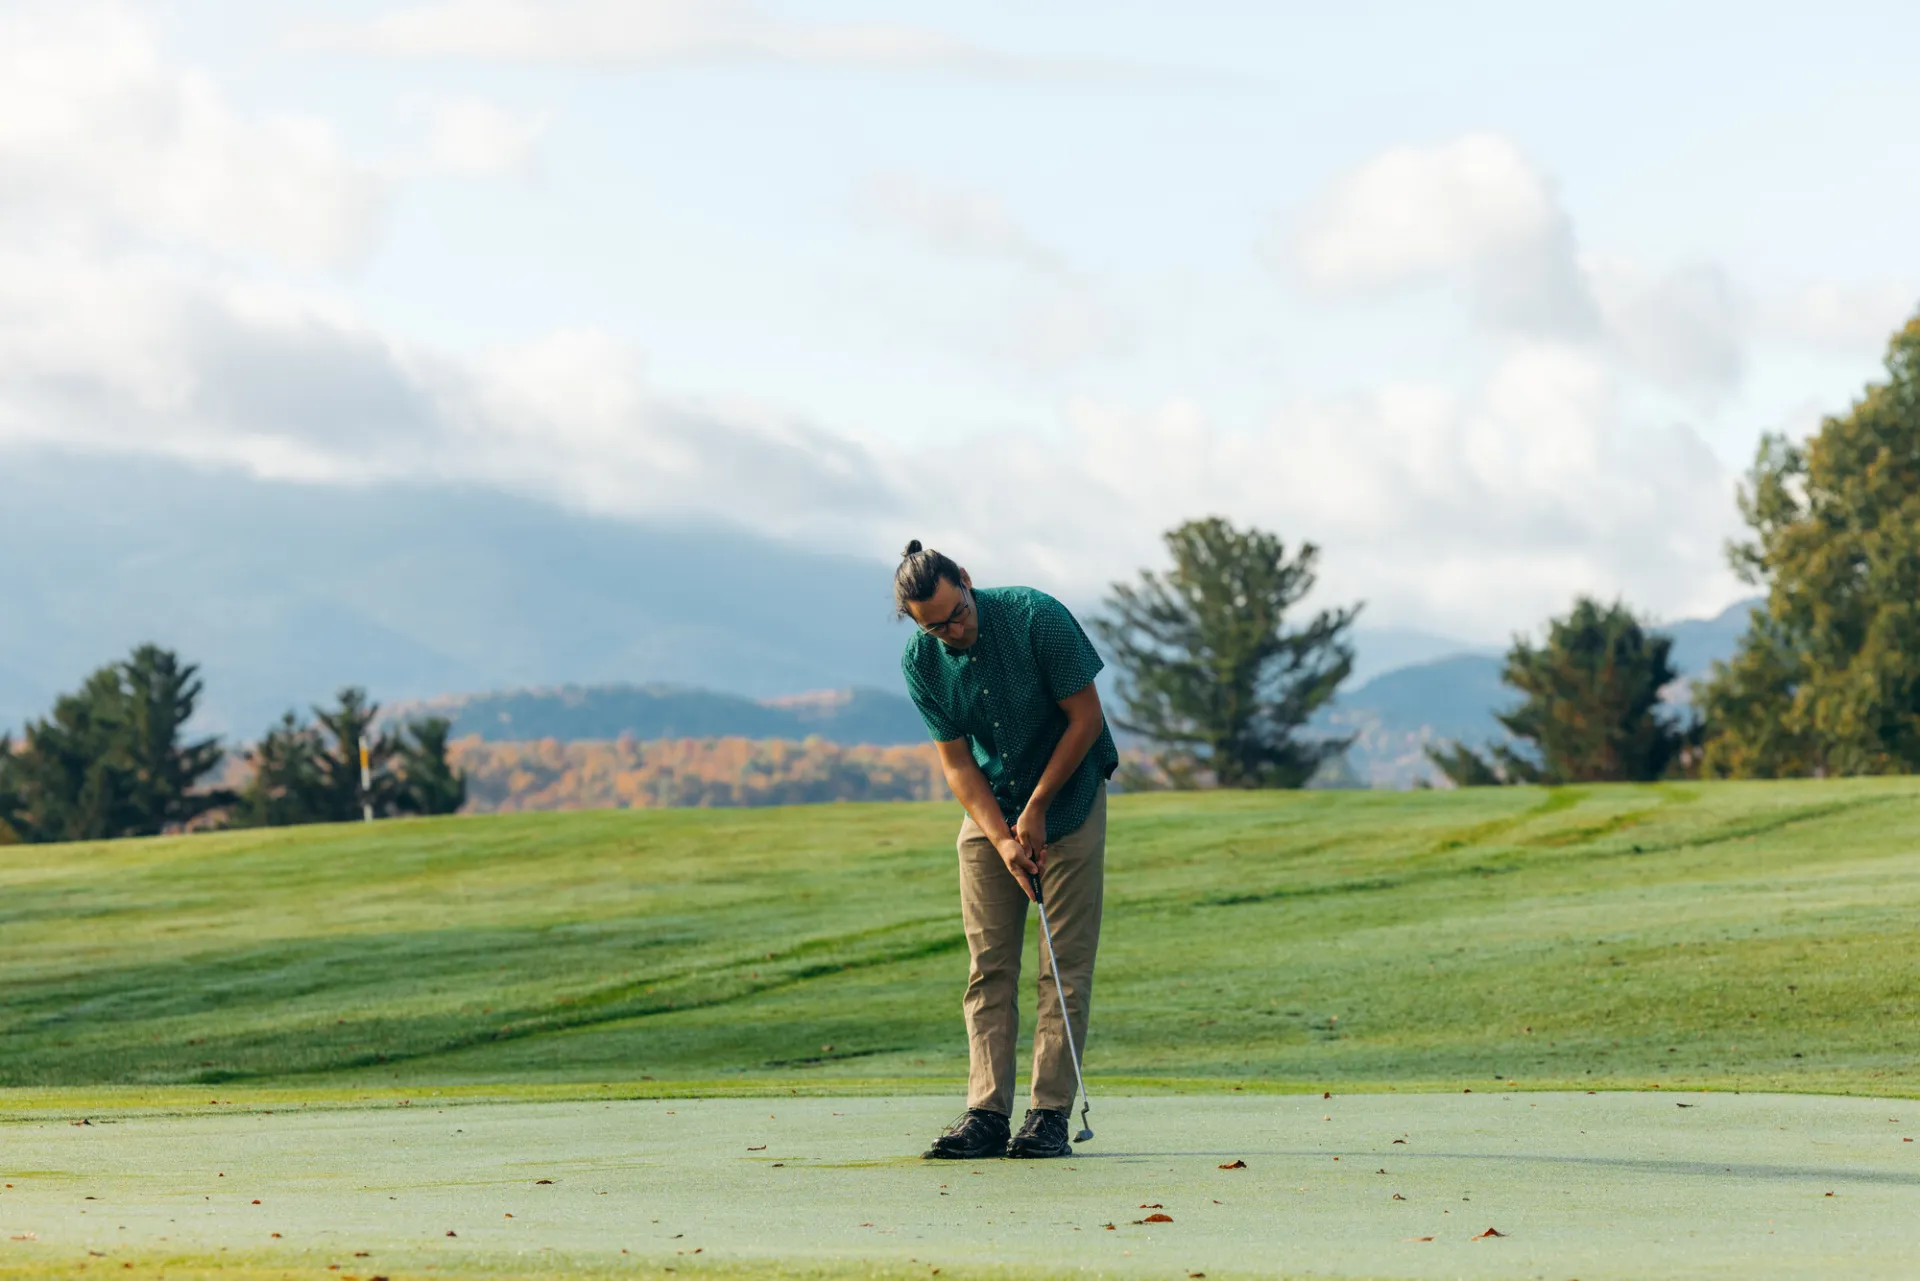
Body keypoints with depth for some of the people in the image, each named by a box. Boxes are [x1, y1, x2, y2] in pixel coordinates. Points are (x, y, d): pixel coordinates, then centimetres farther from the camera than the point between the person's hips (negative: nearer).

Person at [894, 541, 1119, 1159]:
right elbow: (956, 760, -5)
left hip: (1068, 800, -3)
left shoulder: (1036, 616, -21)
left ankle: (1050, 1114, -7)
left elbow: (1086, 716, -14)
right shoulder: (921, 663, -10)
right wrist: (1002, 838, -18)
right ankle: (987, 1113, -5)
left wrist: (1037, 809, -13)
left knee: (1065, 966, -7)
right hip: (988, 809, 3)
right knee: (989, 967, -3)